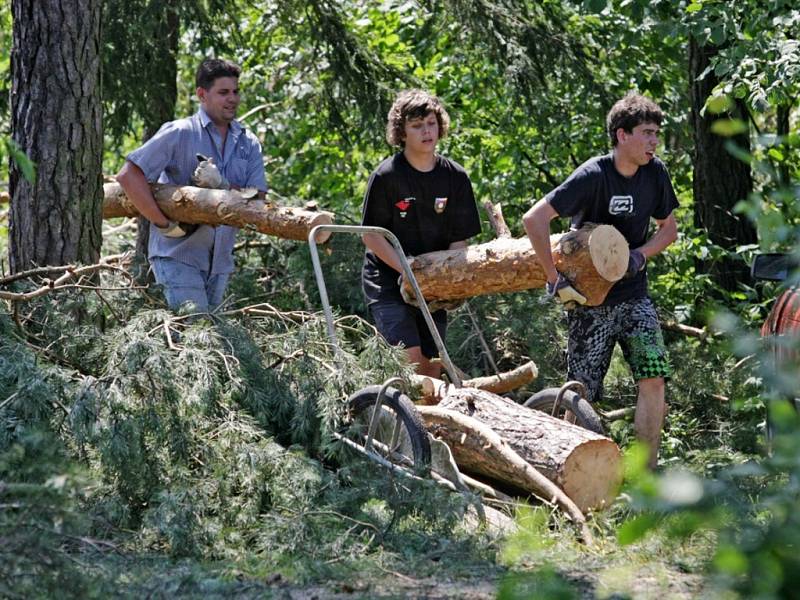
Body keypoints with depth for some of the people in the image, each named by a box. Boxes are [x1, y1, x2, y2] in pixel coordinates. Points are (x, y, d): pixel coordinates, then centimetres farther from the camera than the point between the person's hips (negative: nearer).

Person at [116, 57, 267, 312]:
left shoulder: (248, 143, 8)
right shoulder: (180, 134, -8)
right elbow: (128, 176, -15)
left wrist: (221, 186, -20)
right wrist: (165, 224, -19)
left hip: (219, 261, 6)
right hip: (178, 254, -6)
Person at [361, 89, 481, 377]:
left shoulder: (455, 177, -1)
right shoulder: (387, 175, -11)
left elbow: (460, 238, 2)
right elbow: (371, 235, -9)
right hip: (387, 280, -4)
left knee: (431, 364, 6)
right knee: (409, 359, -19)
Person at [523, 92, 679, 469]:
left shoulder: (655, 173, 0)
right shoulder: (594, 176, -19)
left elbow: (668, 229, 14)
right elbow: (534, 219, -24)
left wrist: (640, 254, -7)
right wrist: (555, 280, -24)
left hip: (634, 297, 5)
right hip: (590, 301, -5)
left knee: (653, 378, -11)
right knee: (581, 395, 1)